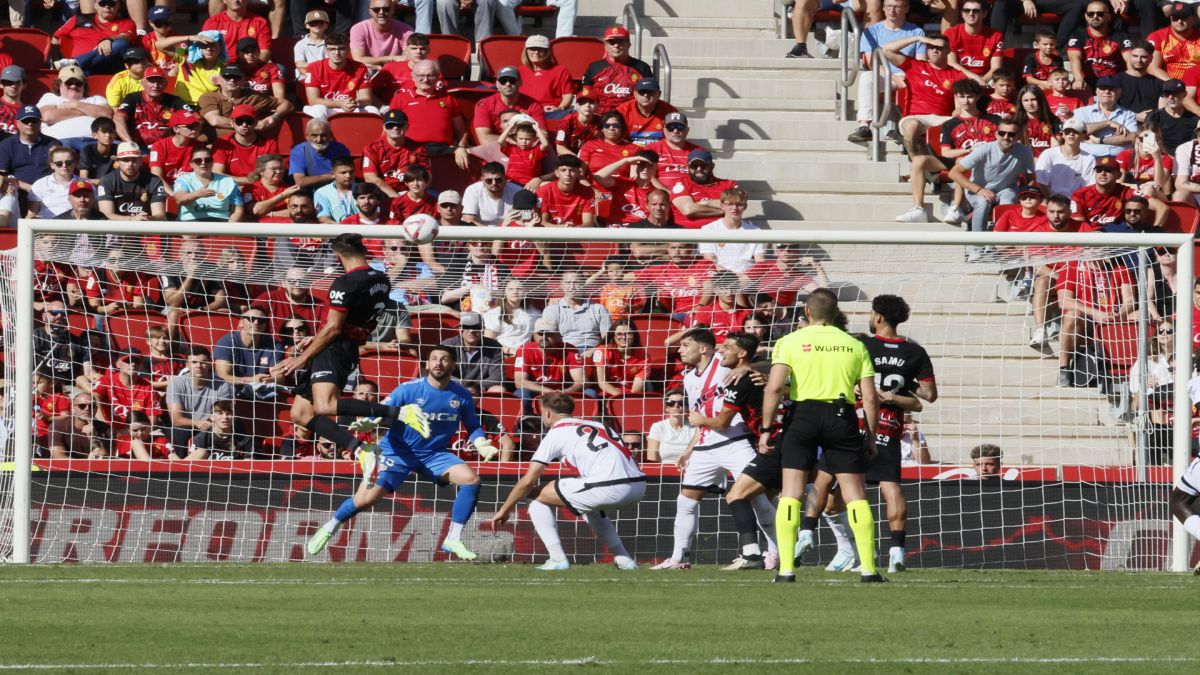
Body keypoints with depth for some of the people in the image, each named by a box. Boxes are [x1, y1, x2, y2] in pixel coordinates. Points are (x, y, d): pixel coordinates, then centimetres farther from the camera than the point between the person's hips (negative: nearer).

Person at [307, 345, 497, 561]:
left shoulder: (461, 396, -5)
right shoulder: (409, 389, -14)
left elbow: (473, 427, 8)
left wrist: (480, 442, -14)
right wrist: (365, 424, -36)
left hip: (435, 454, 3)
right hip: (398, 452, -3)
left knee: (471, 479, -21)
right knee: (365, 500, -12)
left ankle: (453, 541, -10)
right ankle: (329, 529, 20)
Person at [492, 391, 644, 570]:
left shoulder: (556, 433, 9)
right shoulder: (595, 426, 28)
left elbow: (528, 481, 8)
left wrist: (504, 510, 20)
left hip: (610, 488, -7)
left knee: (539, 500, 10)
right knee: (590, 509, 39)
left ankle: (557, 559, 2)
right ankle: (623, 559, 28)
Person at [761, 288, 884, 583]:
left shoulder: (790, 342, 3)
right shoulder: (855, 346, 10)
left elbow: (774, 387, -9)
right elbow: (870, 397, 6)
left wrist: (766, 428, -3)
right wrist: (871, 437, 14)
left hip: (803, 415, -2)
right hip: (842, 416, 2)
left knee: (791, 492, 2)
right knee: (855, 493, 6)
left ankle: (786, 568, -5)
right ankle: (868, 567, 2)